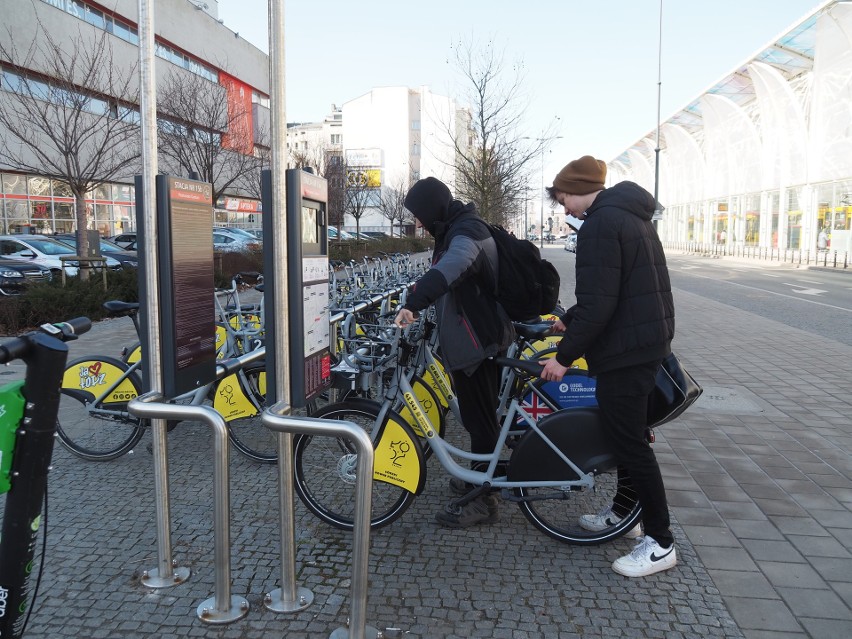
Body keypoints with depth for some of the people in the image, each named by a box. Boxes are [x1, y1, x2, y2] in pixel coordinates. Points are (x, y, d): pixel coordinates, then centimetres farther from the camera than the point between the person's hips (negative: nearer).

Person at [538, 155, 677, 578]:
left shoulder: (600, 225, -18)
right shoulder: (629, 215, 15)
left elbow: (598, 304, -24)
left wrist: (564, 356, -17)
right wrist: (569, 320, 29)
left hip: (625, 347, -11)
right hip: (647, 338, 11)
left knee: (628, 439, -3)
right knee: (625, 430, 20)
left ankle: (660, 543, 6)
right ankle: (623, 512, 34)